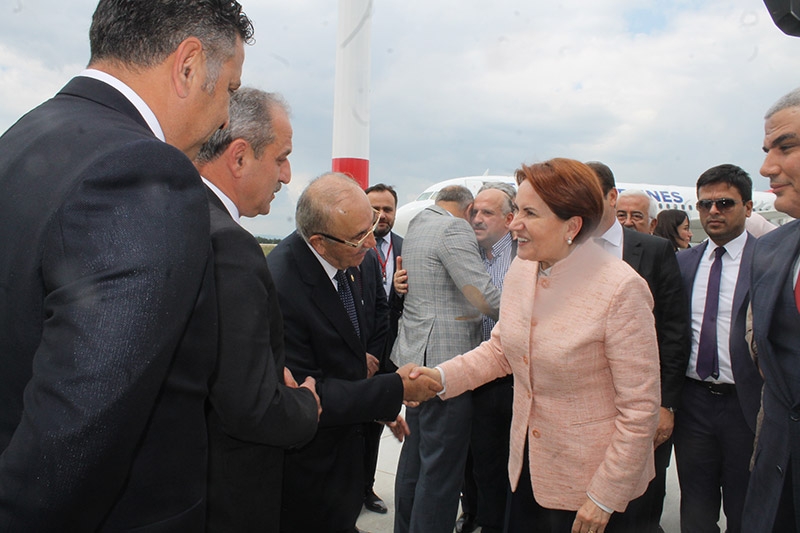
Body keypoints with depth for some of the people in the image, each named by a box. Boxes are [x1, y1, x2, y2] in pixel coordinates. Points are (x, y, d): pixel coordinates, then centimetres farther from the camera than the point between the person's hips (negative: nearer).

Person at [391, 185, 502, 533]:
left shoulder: (416, 225, 15)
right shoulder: (455, 228, -13)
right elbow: (483, 295, -17)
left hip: (417, 356, 10)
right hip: (446, 358, -10)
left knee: (415, 455, 20)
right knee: (442, 465, -1)